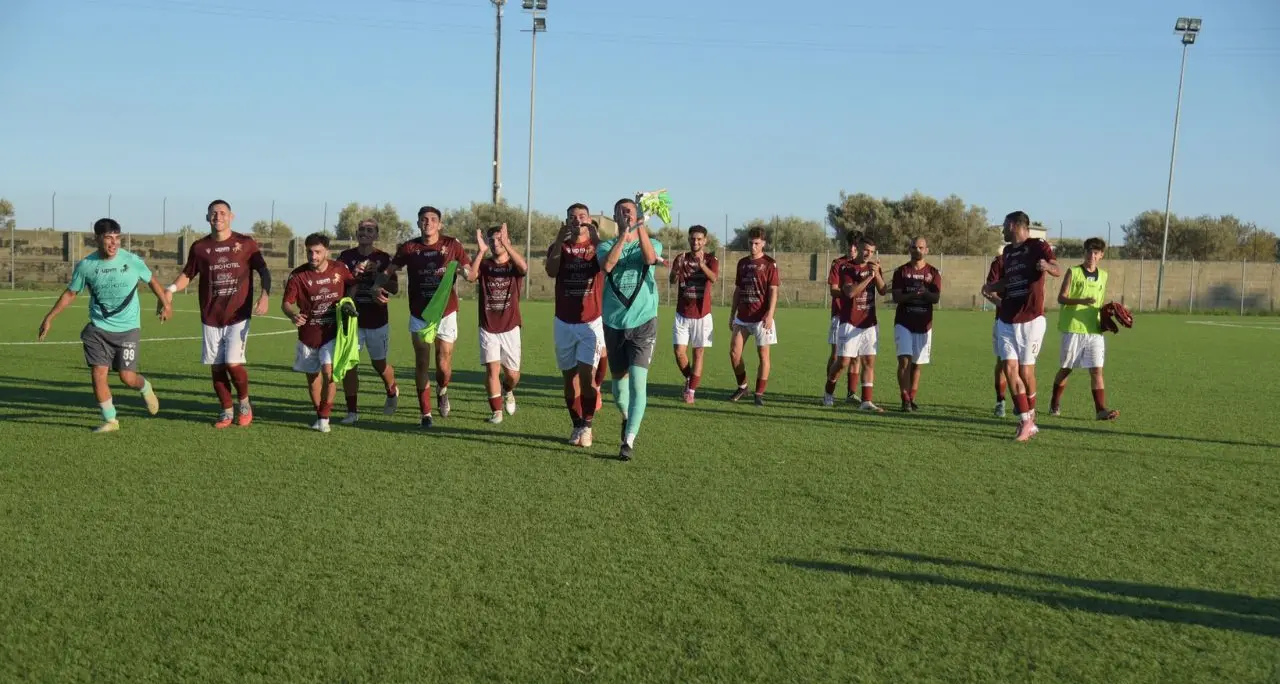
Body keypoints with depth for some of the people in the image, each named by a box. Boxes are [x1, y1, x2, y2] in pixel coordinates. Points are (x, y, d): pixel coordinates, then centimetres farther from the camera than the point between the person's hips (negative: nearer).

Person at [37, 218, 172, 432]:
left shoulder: (132, 261, -8)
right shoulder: (85, 265, -4)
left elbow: (152, 281, 9)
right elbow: (71, 293, 8)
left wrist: (165, 303, 11)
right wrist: (50, 317, 7)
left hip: (128, 328, -1)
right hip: (98, 328, 2)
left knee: (127, 377, -6)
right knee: (98, 373, -6)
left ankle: (145, 388, 30)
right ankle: (110, 420, 9)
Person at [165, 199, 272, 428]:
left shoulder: (246, 244, -1)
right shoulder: (199, 247, 5)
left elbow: (263, 270, -1)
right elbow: (187, 274, 13)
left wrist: (265, 295, -18)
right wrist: (171, 289, -6)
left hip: (238, 316, -3)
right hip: (211, 318, 3)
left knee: (234, 363, -13)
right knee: (216, 367, 5)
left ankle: (244, 403, 14)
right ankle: (227, 412, 22)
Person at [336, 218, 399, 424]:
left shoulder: (384, 258, 0)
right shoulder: (345, 257, 3)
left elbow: (394, 288, -3)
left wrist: (377, 274, -18)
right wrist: (353, 274, -17)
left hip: (377, 321, -1)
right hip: (352, 319, 1)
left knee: (379, 363, 10)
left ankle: (392, 393, 40)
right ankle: (352, 410, 2)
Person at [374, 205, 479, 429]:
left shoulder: (452, 245, -2)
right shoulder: (409, 247, 1)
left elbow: (472, 275, -2)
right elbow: (388, 271, 1)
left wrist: (466, 272, -25)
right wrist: (378, 286, -20)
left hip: (446, 313, -1)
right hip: (419, 315, 1)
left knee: (444, 364, -2)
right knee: (422, 363, 3)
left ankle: (442, 390, 34)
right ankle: (425, 414, 15)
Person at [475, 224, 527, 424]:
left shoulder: (514, 266, 0)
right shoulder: (484, 265, 2)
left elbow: (524, 267, -26)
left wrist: (506, 244, -37)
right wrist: (481, 250, -34)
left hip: (510, 328, 0)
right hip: (488, 329, 0)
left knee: (513, 374, 6)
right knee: (492, 369, -8)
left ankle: (507, 391, 39)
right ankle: (496, 411, 5)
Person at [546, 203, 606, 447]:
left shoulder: (597, 245, 3)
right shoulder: (559, 246, 6)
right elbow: (551, 271, -15)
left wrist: (595, 238, -27)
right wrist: (559, 239, -22)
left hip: (592, 321, -2)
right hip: (564, 322, 2)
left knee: (587, 374, -12)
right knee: (569, 376, 7)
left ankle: (587, 426, 1)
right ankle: (576, 426, 19)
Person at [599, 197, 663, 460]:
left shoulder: (652, 243, 5)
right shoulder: (607, 246, 6)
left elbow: (650, 258, -20)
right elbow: (606, 265, -18)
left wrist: (641, 225, -25)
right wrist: (623, 236, -25)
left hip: (643, 323, -2)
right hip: (614, 325, 2)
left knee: (637, 382, -14)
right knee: (618, 384, 12)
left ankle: (628, 441, -11)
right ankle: (628, 419, 41)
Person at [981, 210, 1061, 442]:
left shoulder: (1037, 246, -4)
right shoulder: (1008, 251, 16)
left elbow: (1058, 271, -19)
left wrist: (1047, 266, -40)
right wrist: (992, 287, 12)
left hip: (1031, 320, -6)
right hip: (1007, 320, 6)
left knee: (1026, 371, 0)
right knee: (1010, 368, -5)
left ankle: (1028, 420, 21)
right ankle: (1027, 423, -1)